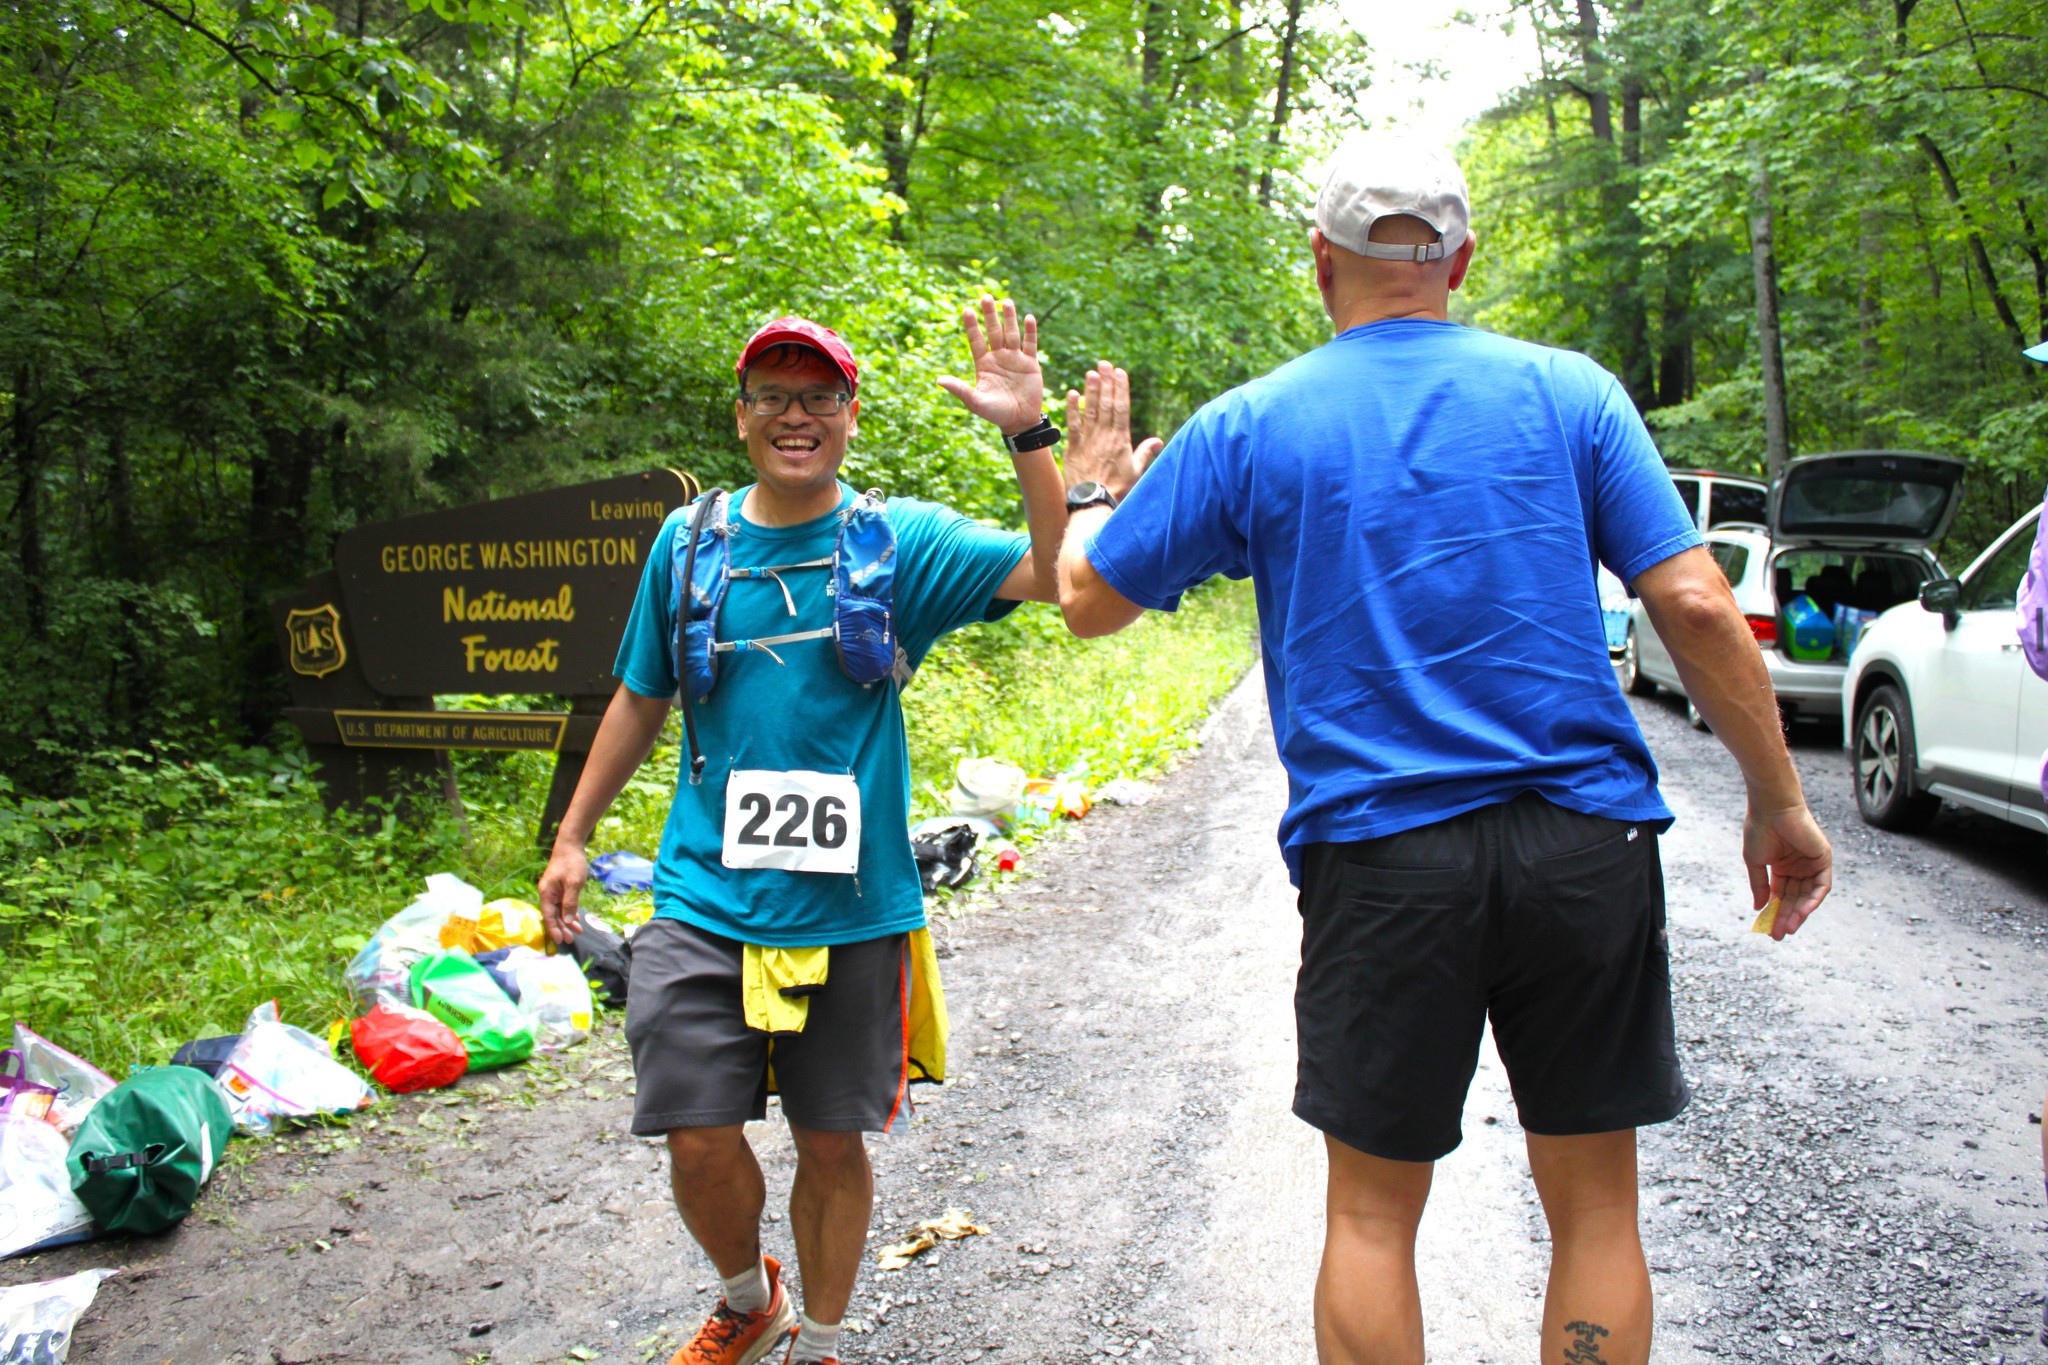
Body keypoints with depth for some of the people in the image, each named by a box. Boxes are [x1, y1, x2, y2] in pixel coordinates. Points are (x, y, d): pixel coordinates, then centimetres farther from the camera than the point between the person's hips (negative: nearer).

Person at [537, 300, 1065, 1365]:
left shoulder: (898, 541, -1)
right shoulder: (689, 540, 6)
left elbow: (1054, 575, -13)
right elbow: (640, 698, 15)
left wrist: (1029, 435, -24)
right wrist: (572, 837, 15)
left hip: (851, 907, -1)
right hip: (705, 904, 1)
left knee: (833, 1145, 9)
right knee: (700, 1141, -1)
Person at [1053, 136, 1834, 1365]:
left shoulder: (1247, 429, 1)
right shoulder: (1567, 391, 2)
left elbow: (1090, 600, 7)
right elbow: (1695, 605, -4)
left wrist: (1095, 484, 27)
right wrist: (1781, 802, 5)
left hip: (1379, 856, -1)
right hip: (1586, 846, 1)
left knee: (1373, 1210, 13)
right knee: (1595, 1204, 14)